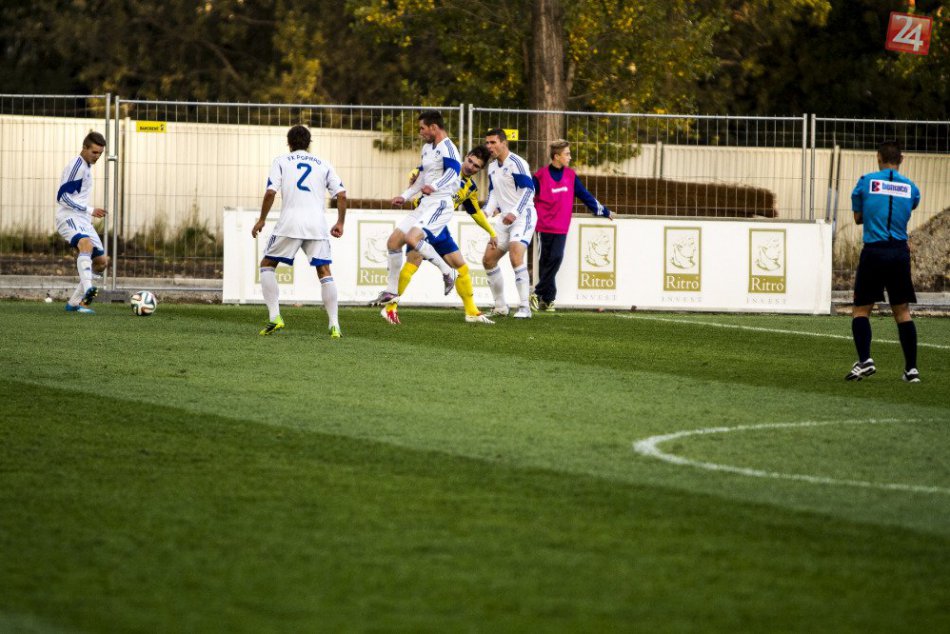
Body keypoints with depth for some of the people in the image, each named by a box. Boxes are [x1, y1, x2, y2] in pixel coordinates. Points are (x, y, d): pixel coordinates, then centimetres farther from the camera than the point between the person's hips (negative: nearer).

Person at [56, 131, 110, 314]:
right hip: (69, 217, -10)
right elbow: (62, 196, -17)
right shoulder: (76, 166, -12)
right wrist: (90, 210, -18)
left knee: (101, 261, 6)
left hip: (83, 220, 10)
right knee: (87, 244, -37)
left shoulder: (87, 166, 18)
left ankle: (74, 302, 13)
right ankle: (87, 290, -57)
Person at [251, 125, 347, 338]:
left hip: (290, 223, -2)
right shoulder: (323, 165, 16)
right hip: (318, 224, 2)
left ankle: (274, 317, 1)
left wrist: (261, 220, 7)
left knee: (267, 265, 14)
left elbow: (270, 192, -3)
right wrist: (340, 223, 17)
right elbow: (341, 195, 7)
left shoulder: (281, 162, 9)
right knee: (324, 272, 6)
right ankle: (334, 325, -5)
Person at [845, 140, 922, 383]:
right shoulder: (910, 187, 6)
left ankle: (864, 360, -14)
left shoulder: (866, 182, 0)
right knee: (902, 311, 9)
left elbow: (858, 217, 10)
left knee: (860, 310, 5)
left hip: (873, 251, -2)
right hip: (900, 252, 2)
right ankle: (911, 368, 5)